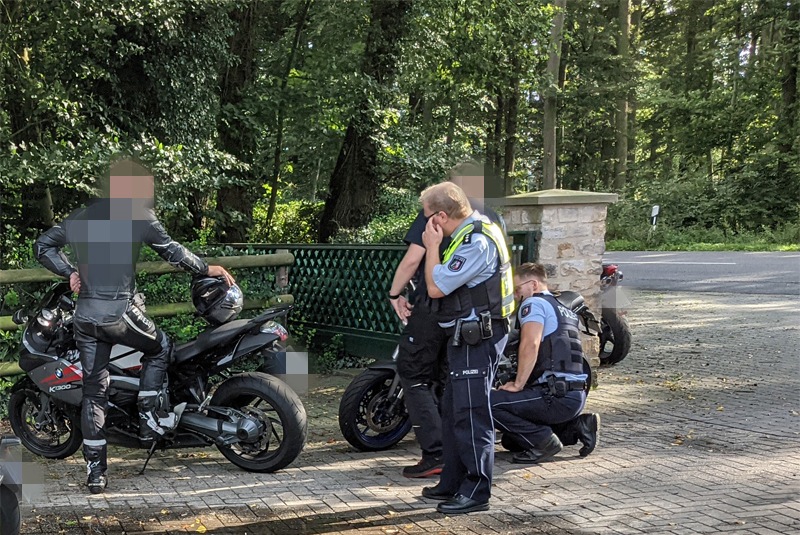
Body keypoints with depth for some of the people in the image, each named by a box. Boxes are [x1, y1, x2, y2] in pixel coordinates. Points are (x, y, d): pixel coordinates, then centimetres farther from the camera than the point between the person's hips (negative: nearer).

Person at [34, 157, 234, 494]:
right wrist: (208, 269, 16)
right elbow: (172, 252, 3)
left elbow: (42, 245, 16)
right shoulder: (137, 215, -4)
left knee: (94, 391, 11)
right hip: (120, 313, -5)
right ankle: (148, 418, 17)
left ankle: (95, 471, 10)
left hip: (85, 318, 5)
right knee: (160, 347, 24)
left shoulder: (80, 217, 11)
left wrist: (70, 273, 17)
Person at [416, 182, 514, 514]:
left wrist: (432, 245, -12)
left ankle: (476, 492, 1)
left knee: (471, 416, -6)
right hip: (467, 335, 11)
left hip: (477, 339, -11)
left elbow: (436, 286, -21)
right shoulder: (474, 231, 12)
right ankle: (453, 483, 27)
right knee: (453, 412, 17)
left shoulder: (477, 243, -22)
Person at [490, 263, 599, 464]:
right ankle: (575, 426, 10)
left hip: (558, 396, -10)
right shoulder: (564, 309, 25)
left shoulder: (534, 303, -4)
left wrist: (518, 385, -14)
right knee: (511, 440, 20)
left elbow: (530, 344, -20)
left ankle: (544, 441, -12)